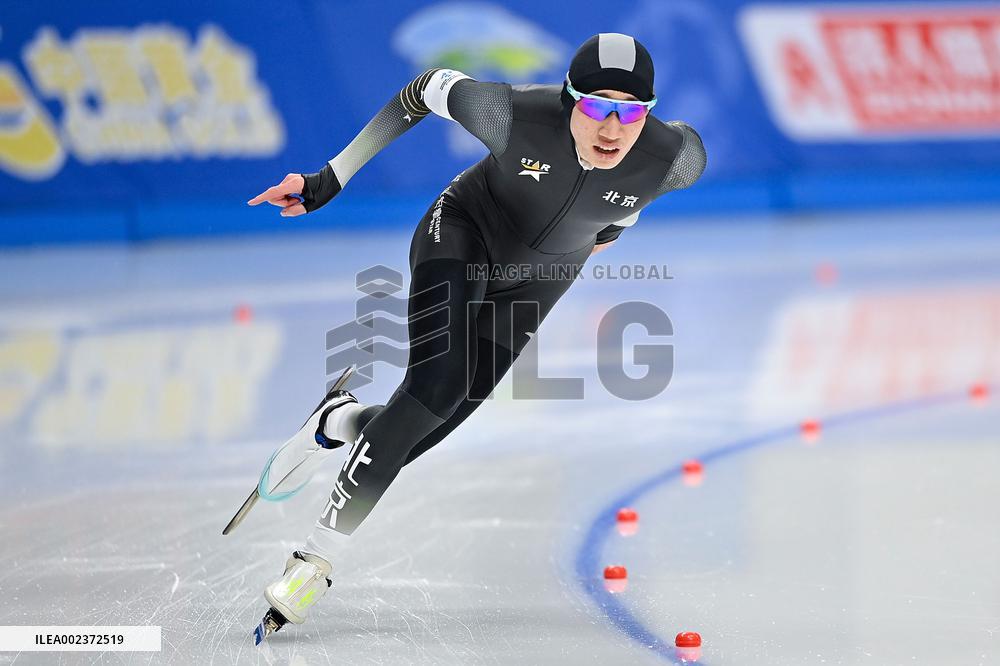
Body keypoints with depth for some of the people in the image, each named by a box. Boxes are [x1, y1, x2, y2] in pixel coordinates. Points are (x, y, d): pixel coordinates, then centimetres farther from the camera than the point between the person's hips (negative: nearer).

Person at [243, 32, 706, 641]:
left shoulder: (674, 158, -29)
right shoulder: (517, 114, -34)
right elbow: (429, 89, -15)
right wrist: (328, 181, -15)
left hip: (534, 282, 3)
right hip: (464, 232, -3)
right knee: (439, 383, -28)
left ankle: (336, 423, 33)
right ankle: (318, 557, -16)